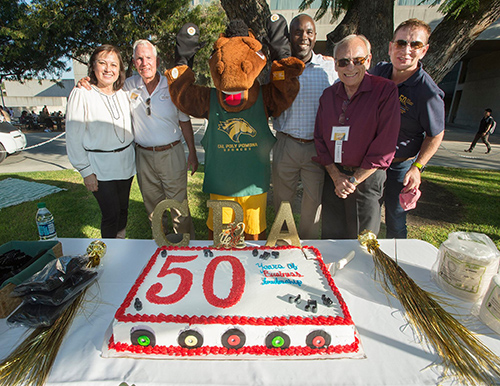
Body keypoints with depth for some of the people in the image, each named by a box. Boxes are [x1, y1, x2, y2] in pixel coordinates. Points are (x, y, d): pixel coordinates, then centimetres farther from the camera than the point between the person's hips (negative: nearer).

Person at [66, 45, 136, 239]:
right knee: (111, 213, -3)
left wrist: (134, 156, 10)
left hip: (126, 162, 5)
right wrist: (86, 171, -9)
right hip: (100, 166, -4)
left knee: (123, 209, 15)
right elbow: (74, 137, -7)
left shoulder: (123, 93, 7)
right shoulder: (81, 94, -8)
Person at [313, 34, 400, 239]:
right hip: (333, 176, 4)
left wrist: (354, 180, -12)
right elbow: (320, 138, 5)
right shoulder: (328, 95, 7)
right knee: (330, 238, 14)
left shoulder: (386, 91, -7)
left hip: (367, 177, -3)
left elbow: (385, 146, -12)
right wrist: (336, 176, -5)